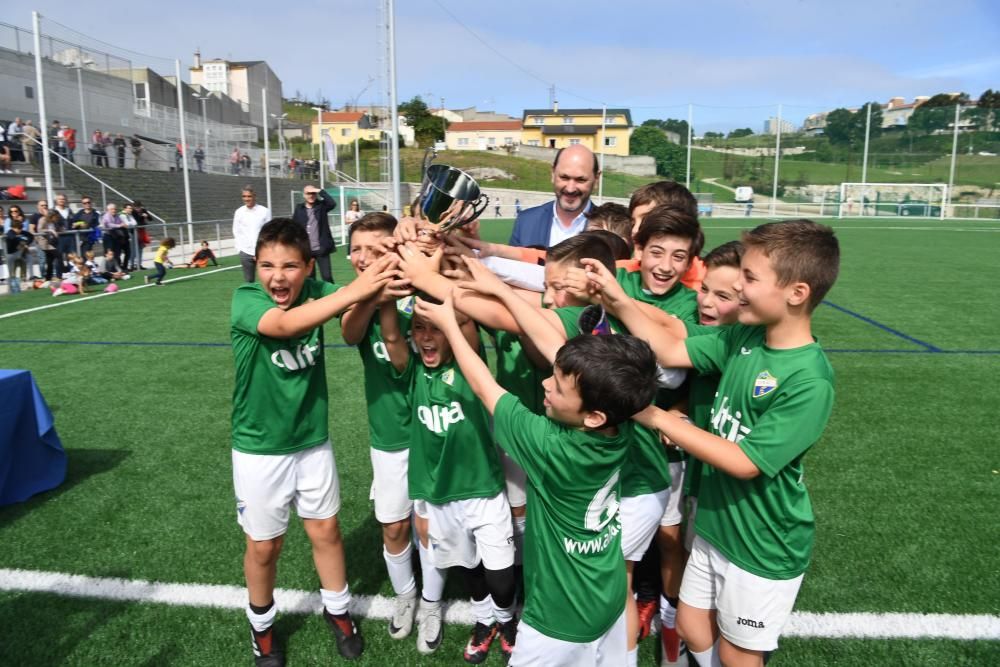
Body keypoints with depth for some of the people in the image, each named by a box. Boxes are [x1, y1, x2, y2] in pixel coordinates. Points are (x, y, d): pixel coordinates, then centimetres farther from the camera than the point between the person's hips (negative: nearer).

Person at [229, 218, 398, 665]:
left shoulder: (315, 291, -11)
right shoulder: (245, 300, -21)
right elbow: (286, 325, -41)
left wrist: (378, 283, -45)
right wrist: (355, 289, -51)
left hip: (313, 440, 3)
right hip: (260, 448, -2)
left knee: (326, 530, 16)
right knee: (264, 545, 13)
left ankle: (337, 609, 41)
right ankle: (261, 625, 40)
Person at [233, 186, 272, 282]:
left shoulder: (265, 211, -4)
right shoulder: (239, 212, 4)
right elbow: (236, 232, 9)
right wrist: (240, 248, 1)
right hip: (245, 252, 2)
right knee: (248, 280, 8)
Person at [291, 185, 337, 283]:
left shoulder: (322, 205, 3)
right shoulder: (299, 208, 6)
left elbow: (333, 203, -18)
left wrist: (320, 191, -16)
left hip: (321, 249, -2)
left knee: (327, 276, -4)